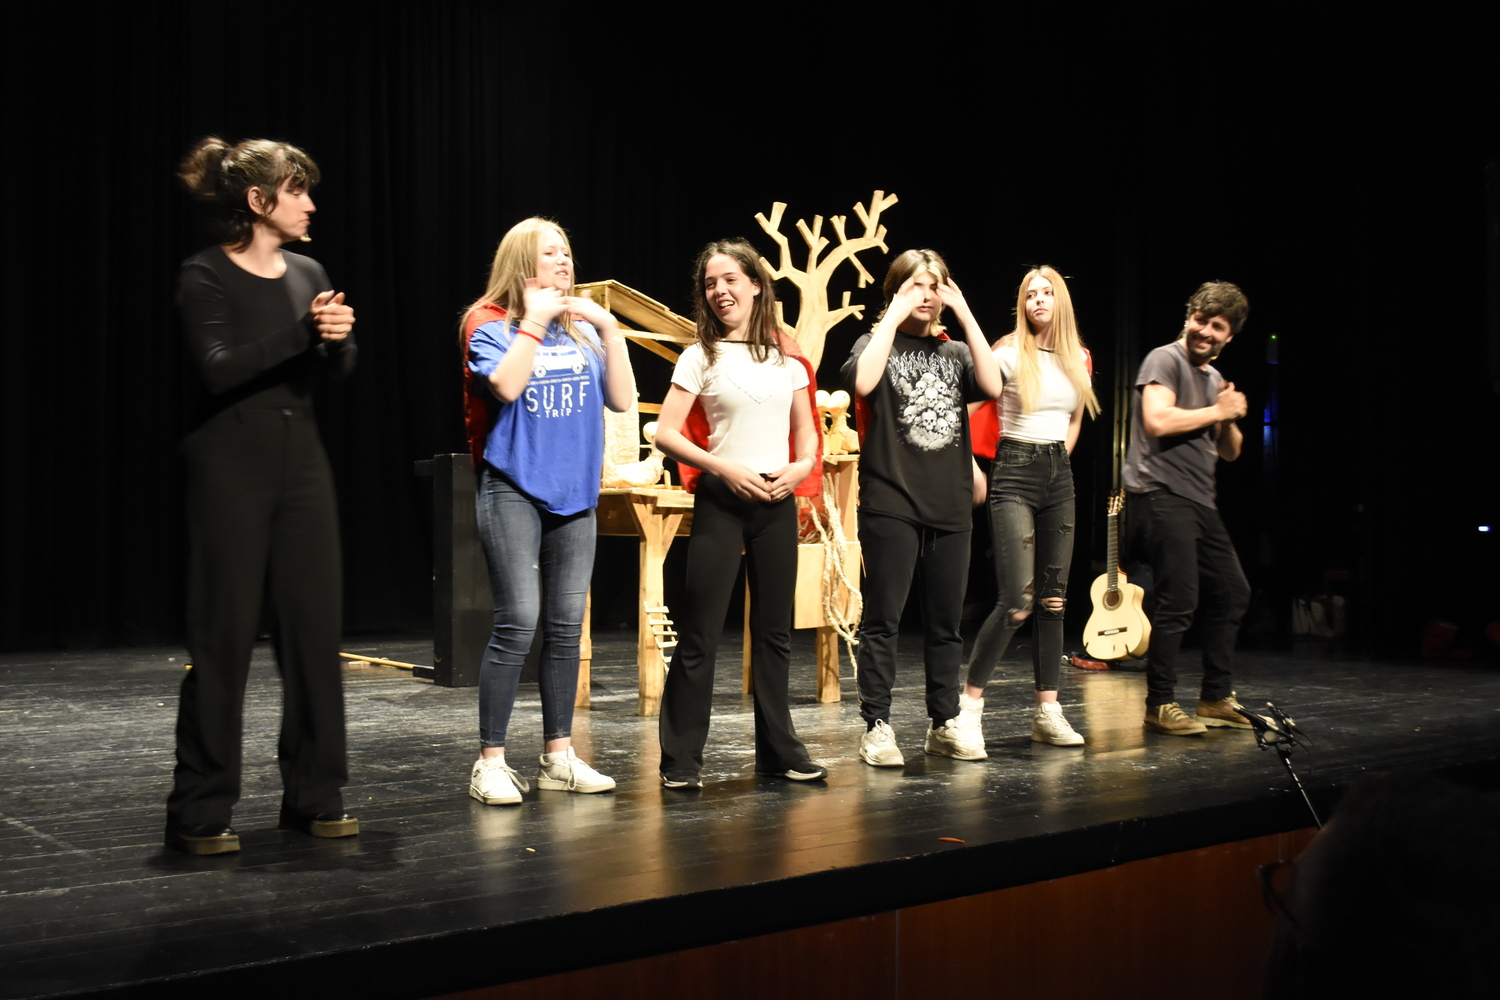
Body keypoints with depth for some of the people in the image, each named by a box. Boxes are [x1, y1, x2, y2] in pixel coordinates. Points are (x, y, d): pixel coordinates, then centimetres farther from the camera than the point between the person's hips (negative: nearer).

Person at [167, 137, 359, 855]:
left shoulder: (308, 273, 11)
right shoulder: (205, 276, -6)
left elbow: (338, 369, 6)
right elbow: (220, 369, -18)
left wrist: (337, 335, -15)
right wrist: (302, 331, -24)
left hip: (301, 457, 6)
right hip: (231, 463, -6)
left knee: (315, 624, 4)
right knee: (224, 634, -4)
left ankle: (314, 796, 15)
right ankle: (200, 812, 6)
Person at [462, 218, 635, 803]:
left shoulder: (583, 331, 11)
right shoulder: (490, 325, -2)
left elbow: (622, 400, 4)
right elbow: (506, 386, -20)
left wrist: (609, 329, -1)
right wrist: (534, 321, -13)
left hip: (573, 492, 5)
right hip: (513, 489, -5)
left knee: (566, 626, 7)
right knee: (518, 622, -11)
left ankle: (558, 756, 17)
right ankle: (490, 762, -1)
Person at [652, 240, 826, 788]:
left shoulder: (786, 357, 10)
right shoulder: (700, 357, 0)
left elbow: (808, 431, 15)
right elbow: (665, 433, -6)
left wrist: (802, 466, -6)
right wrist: (724, 468, -15)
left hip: (778, 502, 4)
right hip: (721, 500, -3)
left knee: (774, 629, 10)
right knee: (700, 632, -4)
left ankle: (779, 749, 20)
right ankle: (680, 758, 3)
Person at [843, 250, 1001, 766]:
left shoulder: (954, 352, 14)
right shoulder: (877, 342, 4)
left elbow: (992, 385, -7)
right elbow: (863, 382, -20)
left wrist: (965, 314, -5)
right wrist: (894, 316, -12)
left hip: (949, 507, 4)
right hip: (891, 504, -4)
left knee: (945, 621, 10)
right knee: (883, 619, -3)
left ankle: (944, 722, 19)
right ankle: (876, 727, 3)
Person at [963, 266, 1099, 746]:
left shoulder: (1078, 359, 11)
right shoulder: (1010, 353, -6)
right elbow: (969, 405, -11)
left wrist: (1056, 460, 16)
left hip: (1059, 476, 6)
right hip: (1014, 476, -6)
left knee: (1054, 598, 5)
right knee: (1018, 600, -15)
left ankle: (1047, 712, 11)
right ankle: (969, 702, -4)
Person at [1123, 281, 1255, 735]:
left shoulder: (1214, 378, 21)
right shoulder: (1165, 360, -5)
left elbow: (1230, 452, 23)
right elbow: (1157, 421, -22)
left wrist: (1230, 419, 1)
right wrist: (1217, 411, -10)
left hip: (1199, 502, 10)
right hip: (1160, 495, -10)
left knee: (1232, 592, 13)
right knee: (1179, 600, -13)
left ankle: (1215, 700, 23)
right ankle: (1159, 706, -2)